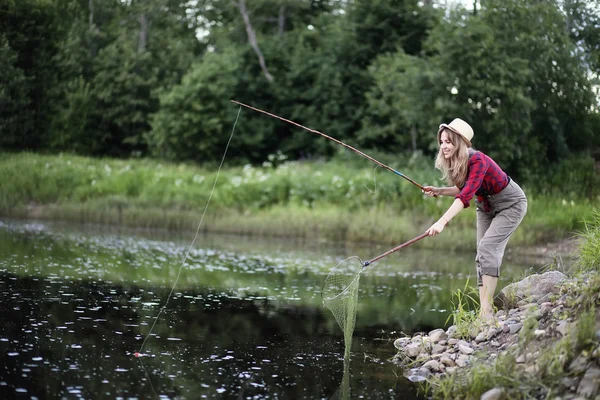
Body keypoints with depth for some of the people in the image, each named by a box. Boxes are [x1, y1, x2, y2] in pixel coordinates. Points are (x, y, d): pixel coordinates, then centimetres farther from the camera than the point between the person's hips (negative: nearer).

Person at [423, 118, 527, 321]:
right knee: (482, 254, -1)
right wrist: (438, 191, -8)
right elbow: (462, 189, 9)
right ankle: (483, 310, -3)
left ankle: (487, 309, -25)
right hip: (486, 207, 8)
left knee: (488, 246, -23)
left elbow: (466, 195, -45)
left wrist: (442, 221, -53)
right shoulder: (454, 163, -8)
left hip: (511, 204, -8)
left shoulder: (478, 161, -33)